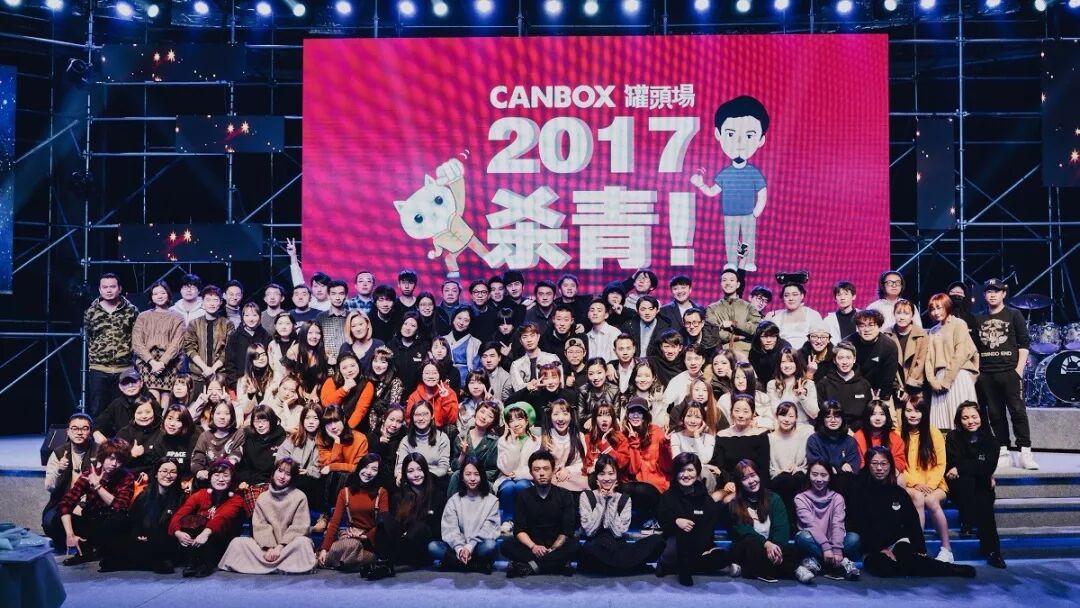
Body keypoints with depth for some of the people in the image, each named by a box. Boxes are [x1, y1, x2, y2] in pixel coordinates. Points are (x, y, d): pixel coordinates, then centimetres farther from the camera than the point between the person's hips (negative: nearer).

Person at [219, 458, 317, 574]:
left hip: (289, 544, -3)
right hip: (267, 544, 3)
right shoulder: (262, 498, 10)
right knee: (237, 542, -19)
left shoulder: (299, 497, 1)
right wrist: (269, 548, -16)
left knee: (303, 542, -34)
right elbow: (260, 526, 0)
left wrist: (280, 547, -15)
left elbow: (298, 527, -6)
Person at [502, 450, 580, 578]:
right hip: (531, 547, 1)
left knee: (575, 545, -32)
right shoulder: (523, 496, 5)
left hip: (557, 546, -1)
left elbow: (567, 530, -5)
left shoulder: (565, 496, 3)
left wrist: (553, 549, -18)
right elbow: (519, 529, -3)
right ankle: (557, 564, -30)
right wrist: (533, 546, -20)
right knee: (507, 545, -26)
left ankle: (529, 566, -31)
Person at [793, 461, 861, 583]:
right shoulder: (801, 498, -4)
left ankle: (814, 563, -25)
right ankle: (841, 563, -27)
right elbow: (811, 525, -17)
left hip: (831, 543, 2)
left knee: (854, 538, -26)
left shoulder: (837, 498, 3)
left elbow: (838, 525, -13)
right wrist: (826, 548, -31)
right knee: (803, 537, -35)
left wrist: (837, 550, -28)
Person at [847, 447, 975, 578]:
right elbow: (857, 527, -4)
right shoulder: (859, 493, 1)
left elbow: (913, 523, 11)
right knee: (885, 566, -36)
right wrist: (880, 549, -14)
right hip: (873, 551, -2)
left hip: (899, 544, 2)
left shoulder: (899, 493, 12)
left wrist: (920, 551, -2)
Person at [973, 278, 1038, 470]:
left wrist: (1020, 368, -8)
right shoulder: (979, 319, 15)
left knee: (1018, 411, -8)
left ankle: (1025, 454, -7)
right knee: (995, 414, 5)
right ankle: (1003, 453, 10)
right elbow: (975, 348, 17)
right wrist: (976, 371, 8)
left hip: (1009, 371, -3)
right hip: (986, 374, 3)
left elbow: (1024, 344, 2)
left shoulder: (1014, 315, 6)